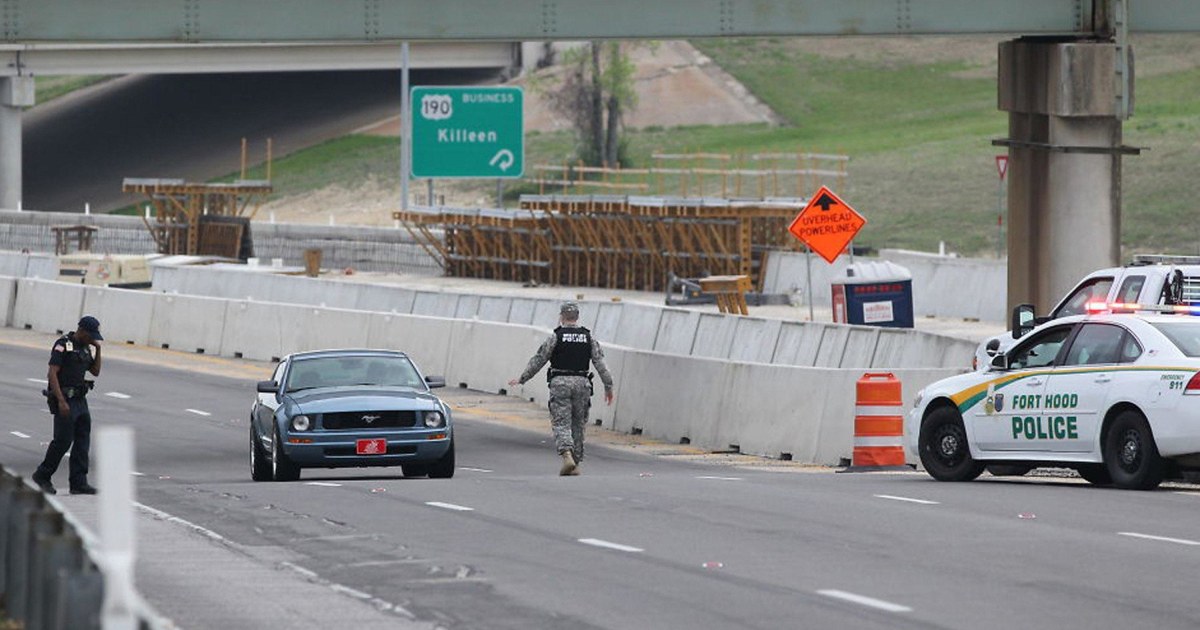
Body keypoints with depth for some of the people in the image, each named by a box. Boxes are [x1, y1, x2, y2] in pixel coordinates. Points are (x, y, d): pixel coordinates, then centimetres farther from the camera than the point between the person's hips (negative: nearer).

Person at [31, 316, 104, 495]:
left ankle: (79, 482, 5)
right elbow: (52, 374, -17)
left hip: (80, 400, 8)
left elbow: (95, 371, 19)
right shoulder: (63, 345, -12)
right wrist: (61, 401, -23)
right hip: (64, 399, -8)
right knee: (63, 440, -7)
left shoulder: (87, 348, 13)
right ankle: (42, 476, 8)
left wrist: (98, 350, 4)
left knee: (82, 440, 3)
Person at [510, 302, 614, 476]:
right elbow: (600, 363, 3)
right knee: (577, 425, 12)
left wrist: (522, 379, 11)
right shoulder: (589, 337, 7)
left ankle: (567, 455, -29)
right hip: (582, 383, 3)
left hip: (560, 383, -3)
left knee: (561, 424, -6)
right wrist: (608, 386, 6)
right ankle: (576, 463, 14)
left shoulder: (555, 337, -2)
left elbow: (538, 360, 1)